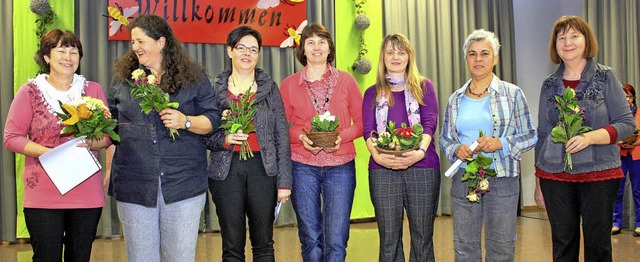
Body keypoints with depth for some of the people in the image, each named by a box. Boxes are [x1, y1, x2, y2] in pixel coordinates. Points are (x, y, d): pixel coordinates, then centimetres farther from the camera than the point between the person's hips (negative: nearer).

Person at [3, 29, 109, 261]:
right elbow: (11, 138, -2)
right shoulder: (30, 92, 1)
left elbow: (108, 135, 9)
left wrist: (91, 144, -13)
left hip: (87, 195, 2)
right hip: (43, 196, -2)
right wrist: (50, 153, -16)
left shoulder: (93, 90, 8)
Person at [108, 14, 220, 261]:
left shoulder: (193, 76, 4)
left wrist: (186, 121, -16)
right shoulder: (123, 76, 10)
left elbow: (213, 119, 2)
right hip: (134, 185, 2)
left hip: (183, 184, -2)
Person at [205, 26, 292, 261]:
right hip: (227, 169, 0)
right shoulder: (215, 88, 6)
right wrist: (224, 140, -14)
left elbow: (282, 136, 3)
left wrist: (284, 180, -3)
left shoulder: (269, 87, 6)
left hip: (263, 168, 0)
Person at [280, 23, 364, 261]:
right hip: (303, 166, 0)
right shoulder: (289, 84, 6)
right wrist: (301, 137, -12)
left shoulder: (346, 81, 6)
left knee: (336, 241, -2)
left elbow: (361, 122, 6)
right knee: (310, 239, 7)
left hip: (340, 166, 0)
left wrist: (342, 136, -12)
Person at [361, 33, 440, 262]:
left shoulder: (424, 86, 12)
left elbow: (429, 123, -1)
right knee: (388, 240, 3)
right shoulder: (373, 93, 15)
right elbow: (368, 130, 3)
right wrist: (377, 155, -18)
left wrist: (420, 151, -20)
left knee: (422, 237, 1)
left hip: (422, 167, -1)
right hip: (382, 170, 1)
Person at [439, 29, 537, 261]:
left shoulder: (512, 94, 0)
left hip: (502, 180, -2)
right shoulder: (456, 99, 9)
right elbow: (444, 138, 14)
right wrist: (456, 150, -8)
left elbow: (530, 135, 0)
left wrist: (500, 144, -16)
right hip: (463, 179, 3)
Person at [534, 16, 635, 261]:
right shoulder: (549, 85, 8)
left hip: (599, 174, -2)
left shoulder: (605, 77, 0)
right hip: (555, 176, 3)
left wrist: (589, 137, -20)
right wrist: (538, 182, 11)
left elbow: (627, 123, -3)